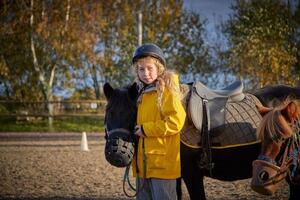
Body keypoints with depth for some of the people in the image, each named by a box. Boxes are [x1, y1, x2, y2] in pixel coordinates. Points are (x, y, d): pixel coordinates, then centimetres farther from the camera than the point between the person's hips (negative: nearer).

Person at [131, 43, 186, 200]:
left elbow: (175, 122, -21)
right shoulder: (143, 93, 15)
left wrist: (146, 129, -17)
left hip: (162, 163, -9)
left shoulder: (167, 91, -10)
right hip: (143, 164, 9)